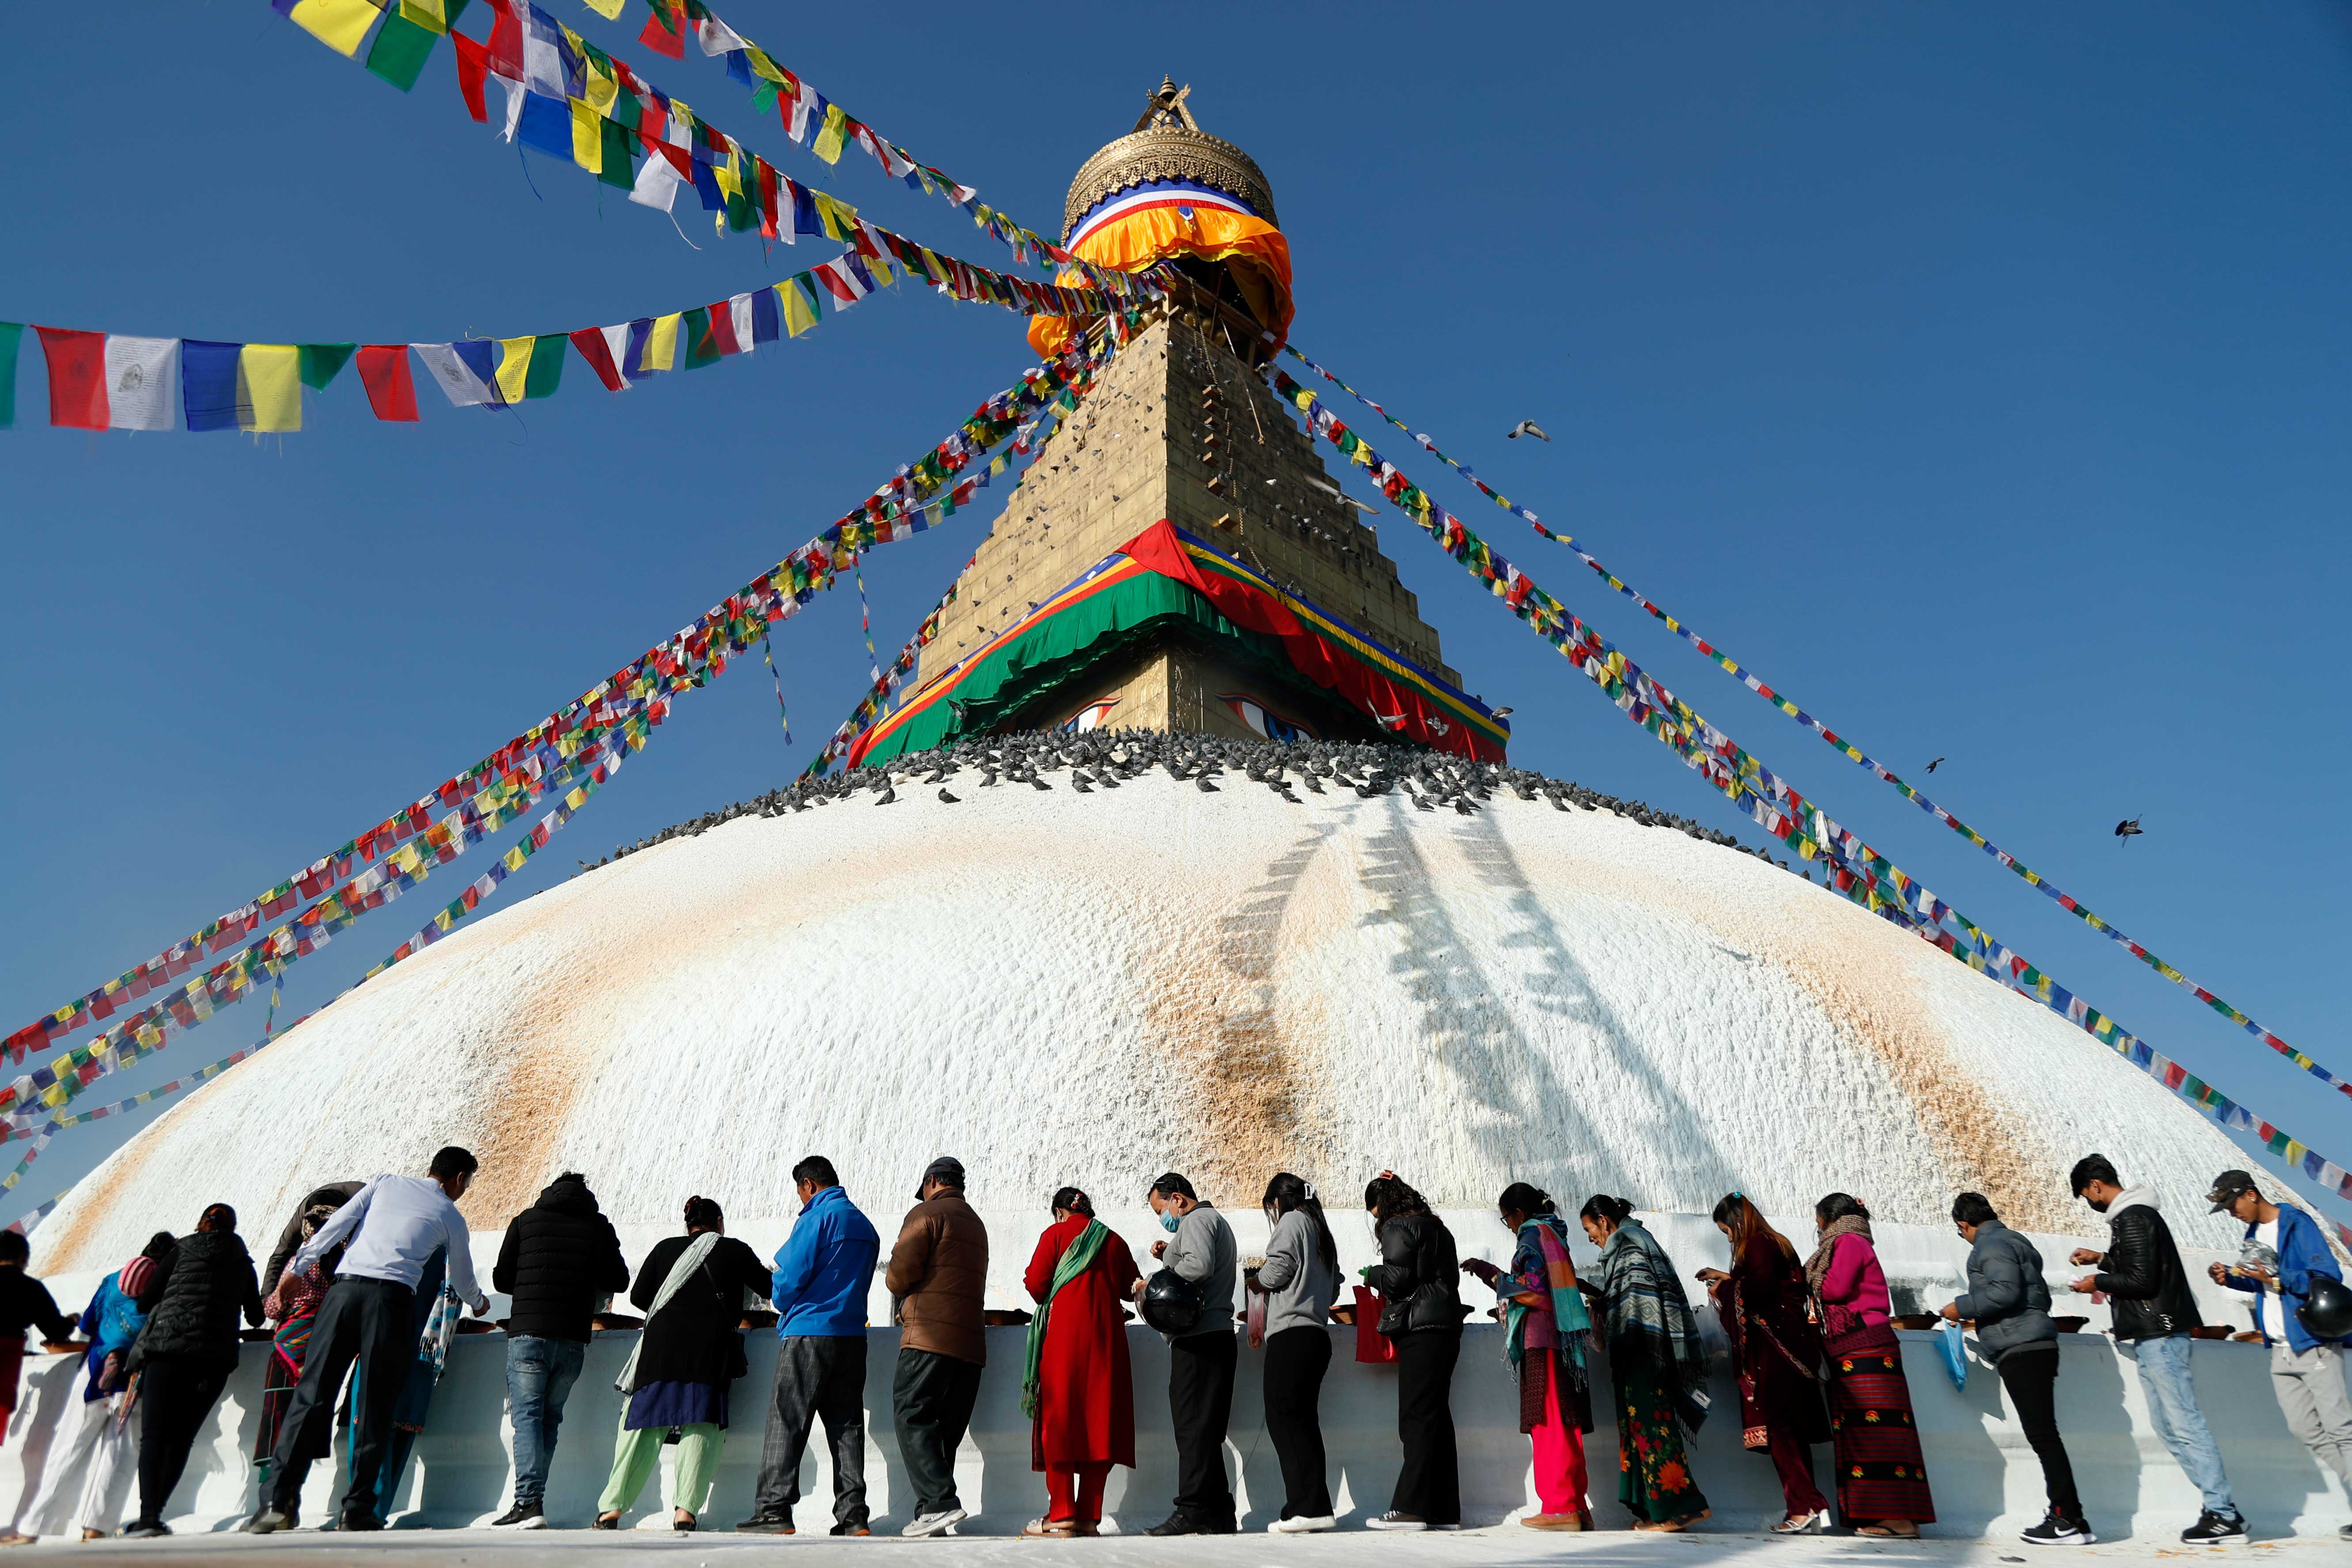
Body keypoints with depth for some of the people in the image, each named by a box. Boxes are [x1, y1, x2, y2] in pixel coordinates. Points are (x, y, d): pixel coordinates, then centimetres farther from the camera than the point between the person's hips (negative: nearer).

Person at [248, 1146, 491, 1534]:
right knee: (376, 1406, 4)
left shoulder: (386, 1183, 20)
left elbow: (336, 1225, 11)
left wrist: (296, 1268, 19)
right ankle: (357, 1508, 3)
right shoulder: (451, 1217, 16)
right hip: (392, 1298, -2)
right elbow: (463, 1281, 28)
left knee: (311, 1394, 3)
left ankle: (280, 1501, -2)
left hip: (344, 1288, 2)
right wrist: (480, 1304, 48)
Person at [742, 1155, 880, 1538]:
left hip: (809, 1334, -7)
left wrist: (784, 1306, 10)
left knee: (786, 1422, 1)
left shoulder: (817, 1217, -8)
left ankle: (775, 1511, 1)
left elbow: (792, 1276, -12)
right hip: (852, 1335, 7)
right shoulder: (865, 1225, 15)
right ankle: (853, 1515, 4)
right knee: (847, 1425, 7)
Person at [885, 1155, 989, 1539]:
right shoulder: (976, 1224, 25)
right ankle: (934, 1513, 5)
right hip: (970, 1339, 8)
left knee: (912, 1418, -6)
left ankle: (939, 1501, -17)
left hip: (930, 1334, -7)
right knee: (945, 1429, 8)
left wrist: (895, 1283, 13)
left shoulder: (926, 1213, 0)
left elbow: (900, 1273, -9)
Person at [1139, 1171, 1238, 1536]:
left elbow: (1200, 1266, -22)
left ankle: (1193, 1510, -11)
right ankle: (1218, 1513, 11)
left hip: (1199, 1337, -10)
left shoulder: (1197, 1220, -5)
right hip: (1217, 1335, 10)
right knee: (1205, 1429, 10)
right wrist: (1171, 1255, 17)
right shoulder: (1216, 1221, 27)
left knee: (1193, 1424, -10)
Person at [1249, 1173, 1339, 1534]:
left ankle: (1309, 1507, -14)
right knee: (1302, 1421, 8)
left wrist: (1256, 1281, 7)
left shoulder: (1292, 1221, -1)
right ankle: (1314, 1508, 5)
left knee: (1284, 1417, -9)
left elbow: (1277, 1270, -11)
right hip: (1318, 1335, 9)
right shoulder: (1322, 1231, 24)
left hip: (1292, 1332, -9)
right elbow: (1333, 1290, 24)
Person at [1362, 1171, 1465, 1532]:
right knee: (1437, 1418, 9)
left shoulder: (1397, 1227, -4)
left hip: (1420, 1330, -9)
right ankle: (1444, 1511, 9)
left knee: (1417, 1419, -9)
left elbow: (1397, 1278, -13)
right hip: (1447, 1328, 9)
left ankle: (1410, 1509, -10)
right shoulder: (1436, 1226, 22)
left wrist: (1371, 1275, 7)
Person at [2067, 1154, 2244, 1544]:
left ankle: (2224, 1516, -5)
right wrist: (2101, 1260, 22)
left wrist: (2097, 1283, -8)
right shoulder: (2131, 1215, 16)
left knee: (2185, 1424, -8)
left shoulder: (2133, 1218, -15)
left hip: (2158, 1336, -11)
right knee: (2167, 1425, 12)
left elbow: (2141, 1280, -21)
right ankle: (2219, 1508, 14)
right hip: (2154, 1337, 11)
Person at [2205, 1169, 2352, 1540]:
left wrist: (2276, 1279, -28)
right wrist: (2231, 1277, 4)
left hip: (2315, 1345, -8)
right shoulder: (2255, 1232, 13)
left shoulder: (2298, 1225, -12)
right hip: (2280, 1351, 8)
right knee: (2307, 1430, 7)